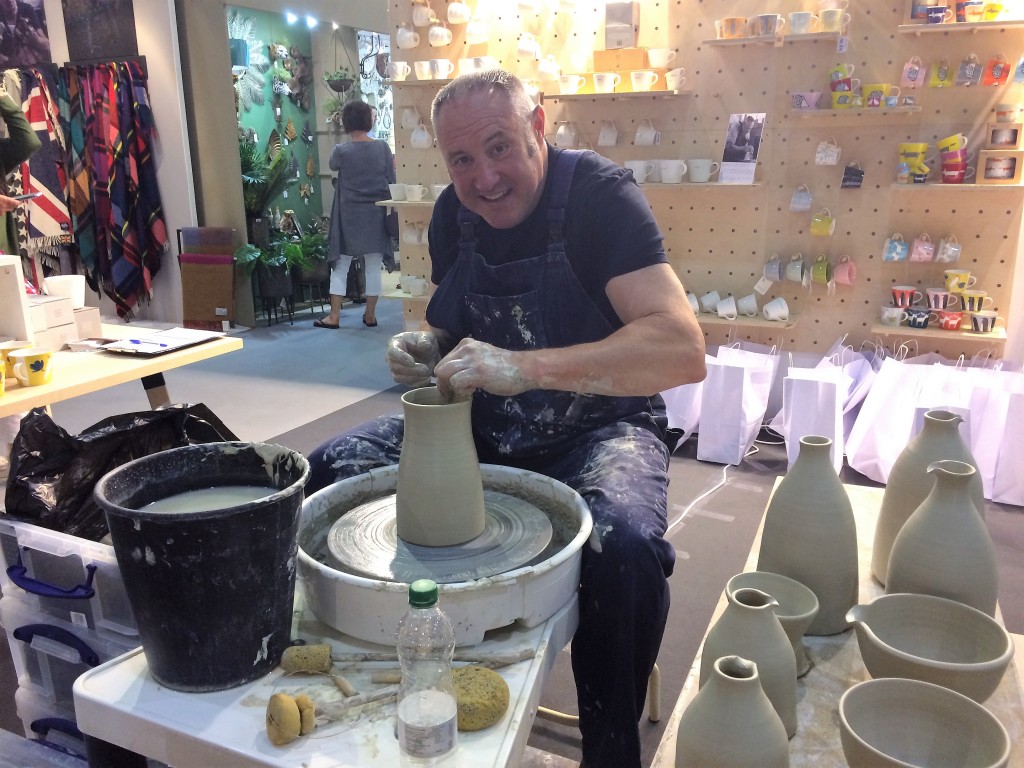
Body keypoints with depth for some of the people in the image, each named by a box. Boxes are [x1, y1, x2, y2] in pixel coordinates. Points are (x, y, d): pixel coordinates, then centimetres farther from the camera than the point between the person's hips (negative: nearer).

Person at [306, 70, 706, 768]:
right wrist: (426, 350, -10)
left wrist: (526, 366, -40)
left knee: (626, 545, -35)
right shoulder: (453, 214, 1)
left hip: (593, 427, -5)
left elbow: (683, 350, -31)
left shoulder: (601, 195, -18)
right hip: (479, 423, 6)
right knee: (323, 474, -7)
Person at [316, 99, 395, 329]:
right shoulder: (383, 147, -5)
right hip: (376, 215, 2)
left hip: (349, 216, -1)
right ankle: (370, 315, 14)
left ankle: (334, 316, 8)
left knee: (340, 266, 7)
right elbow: (391, 182, -1)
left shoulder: (341, 151, -9)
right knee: (373, 267, 9)